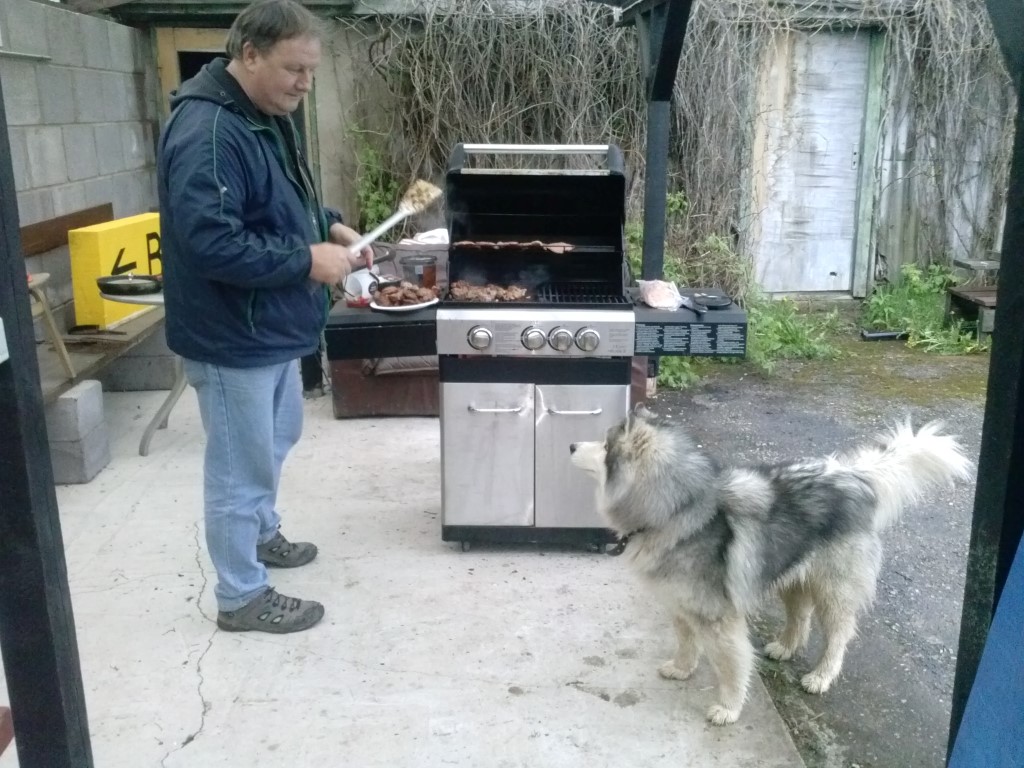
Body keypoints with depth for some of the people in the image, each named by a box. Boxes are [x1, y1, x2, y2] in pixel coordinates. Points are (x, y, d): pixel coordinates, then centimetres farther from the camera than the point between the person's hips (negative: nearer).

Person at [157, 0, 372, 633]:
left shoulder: (269, 117, 8)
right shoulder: (206, 132, -25)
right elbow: (209, 243, -32)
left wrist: (331, 228, 3)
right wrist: (307, 261, -26)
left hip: (271, 327, 10)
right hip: (233, 337, -10)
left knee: (277, 441, 26)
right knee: (241, 467, 3)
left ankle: (261, 533, 48)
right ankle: (242, 596, 20)